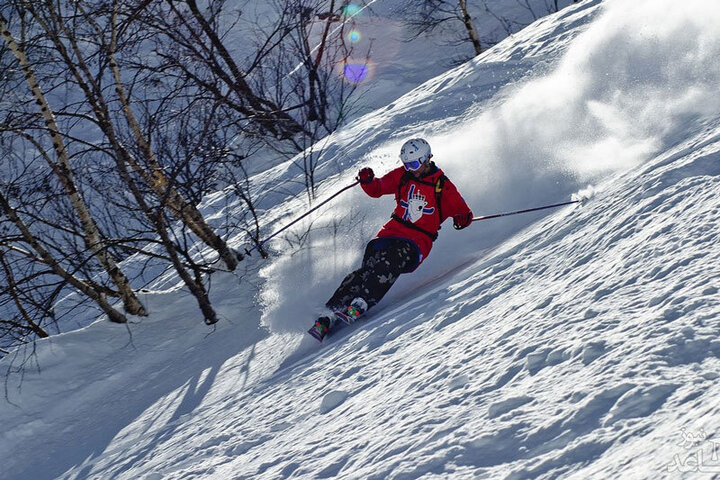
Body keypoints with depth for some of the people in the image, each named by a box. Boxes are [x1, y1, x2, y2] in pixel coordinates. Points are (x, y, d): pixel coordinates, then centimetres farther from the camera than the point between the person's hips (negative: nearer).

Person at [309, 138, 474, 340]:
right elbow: (377, 189, 16)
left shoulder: (443, 187, -1)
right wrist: (368, 181, -6)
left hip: (418, 242, -3)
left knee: (389, 263, -35)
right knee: (368, 268, -22)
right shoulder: (402, 175, 9)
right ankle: (330, 313, -29)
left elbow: (464, 212, 4)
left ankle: (360, 305, -48)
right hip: (392, 232, 3)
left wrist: (462, 218, -20)